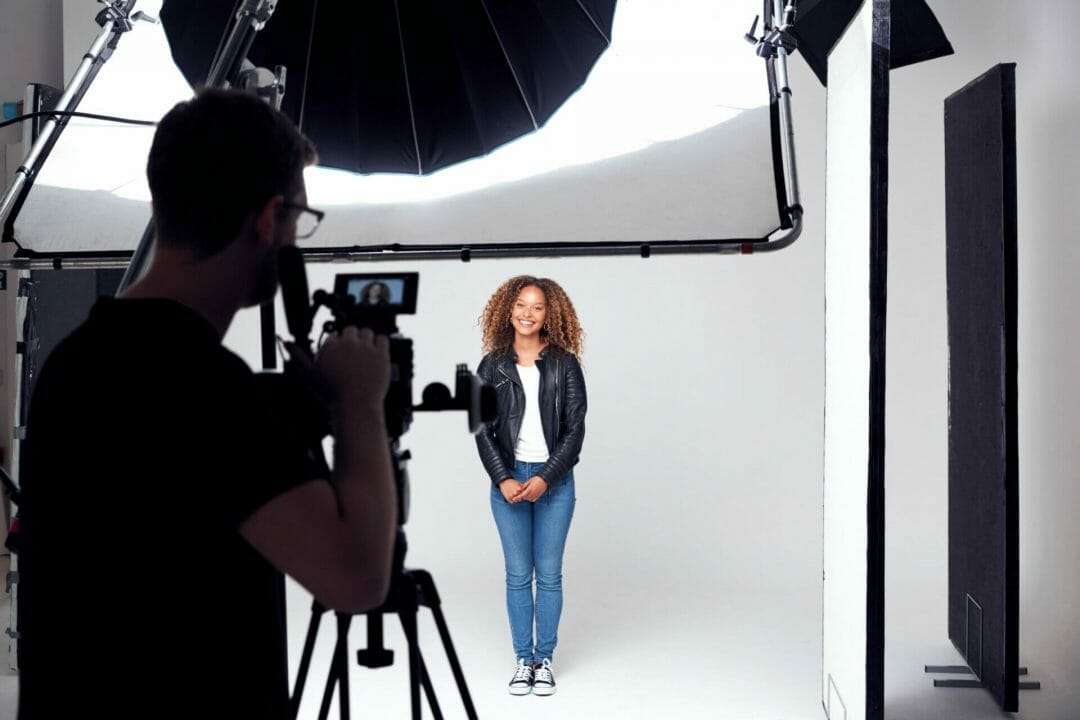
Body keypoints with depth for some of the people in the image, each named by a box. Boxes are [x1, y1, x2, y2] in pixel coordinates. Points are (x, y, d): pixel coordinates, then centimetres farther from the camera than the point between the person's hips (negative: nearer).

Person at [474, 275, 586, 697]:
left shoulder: (564, 364, -1)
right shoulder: (492, 366, 3)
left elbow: (575, 428, -4)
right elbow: (482, 429, 2)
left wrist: (545, 478, -12)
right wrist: (502, 479, -9)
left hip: (554, 480, -1)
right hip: (508, 479, 1)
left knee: (549, 574, 4)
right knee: (517, 575, 5)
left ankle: (545, 659, 17)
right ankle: (523, 659, 17)